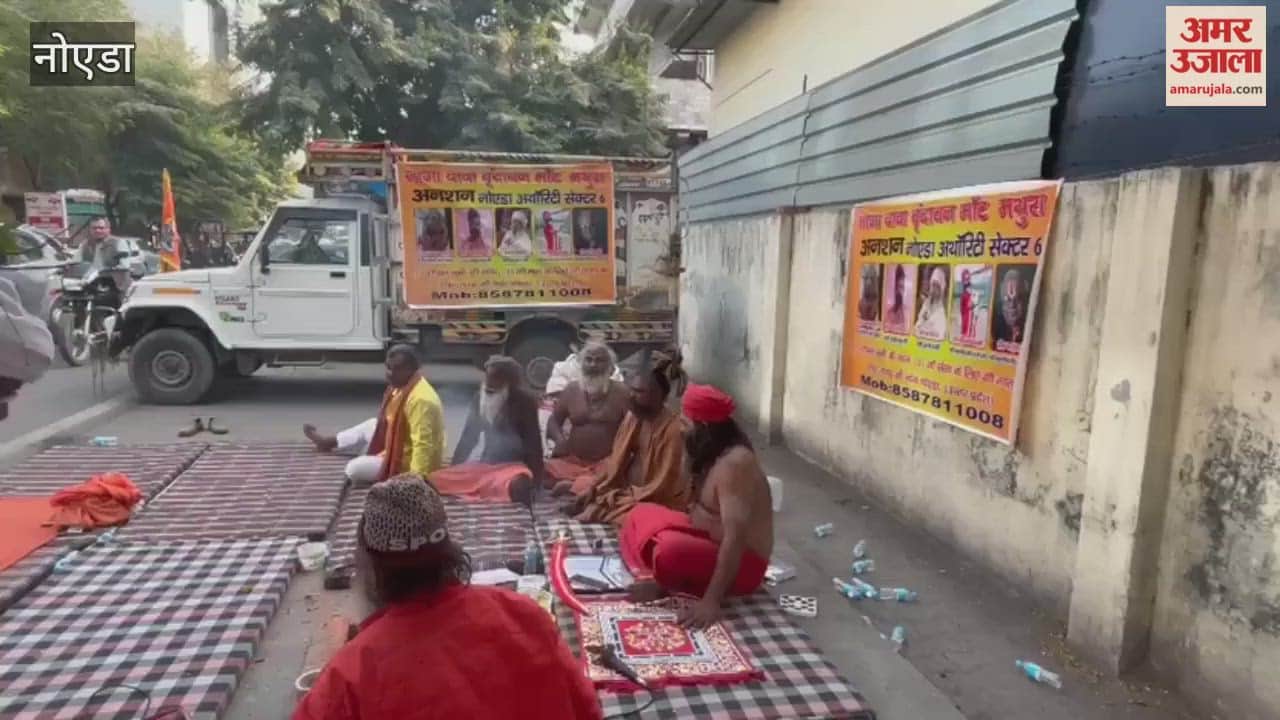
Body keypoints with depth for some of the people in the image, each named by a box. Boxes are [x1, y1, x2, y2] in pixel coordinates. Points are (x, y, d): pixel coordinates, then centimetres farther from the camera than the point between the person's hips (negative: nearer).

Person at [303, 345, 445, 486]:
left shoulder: (420, 399, -32)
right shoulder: (403, 386, 1)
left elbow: (423, 444, -35)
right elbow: (392, 422, 18)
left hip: (408, 462, -10)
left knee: (355, 469, -10)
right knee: (372, 425, 26)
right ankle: (329, 442, 43)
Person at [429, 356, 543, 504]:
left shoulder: (523, 400, -5)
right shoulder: (481, 398, 11)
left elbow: (533, 441, -9)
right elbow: (468, 437, 17)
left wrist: (536, 478, -18)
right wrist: (452, 470, 13)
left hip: (514, 465, -6)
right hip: (487, 465, 6)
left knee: (517, 485, -42)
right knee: (435, 480, -12)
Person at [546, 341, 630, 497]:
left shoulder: (620, 392, 2)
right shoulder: (571, 390, 10)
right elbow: (554, 421, 14)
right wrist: (559, 439, -8)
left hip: (607, 461, -3)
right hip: (573, 460, 3)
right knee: (549, 470, -24)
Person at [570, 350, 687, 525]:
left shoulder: (672, 428, -22)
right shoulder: (632, 417, 0)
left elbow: (663, 485, -20)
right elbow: (617, 460, 4)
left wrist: (626, 498, -20)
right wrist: (594, 490, -7)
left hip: (656, 500, -7)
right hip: (627, 488, 7)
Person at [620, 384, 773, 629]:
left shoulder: (734, 464, -26)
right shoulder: (713, 455, 4)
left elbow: (735, 537, -33)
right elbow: (700, 509, 10)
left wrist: (711, 600, -38)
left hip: (741, 563, -10)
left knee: (672, 550, -37)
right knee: (640, 514, 13)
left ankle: (665, 588, -6)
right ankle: (654, 578, -7)